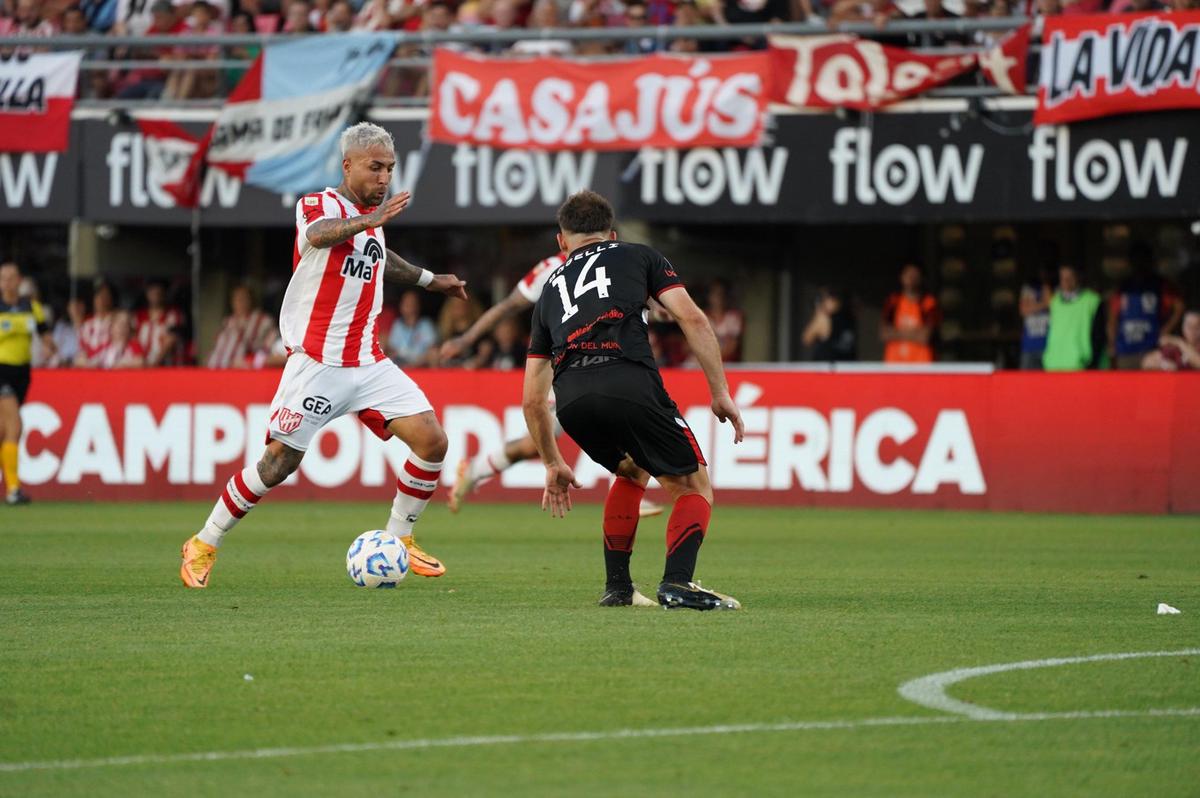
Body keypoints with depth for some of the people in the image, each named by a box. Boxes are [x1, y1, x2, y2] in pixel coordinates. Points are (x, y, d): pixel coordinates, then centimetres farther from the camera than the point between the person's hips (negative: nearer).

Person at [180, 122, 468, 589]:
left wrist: (429, 280, 47)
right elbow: (319, 235, -35)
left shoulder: (372, 215, 14)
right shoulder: (318, 205, -8)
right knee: (280, 462, -7)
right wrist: (368, 221, -53)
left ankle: (397, 540, 11)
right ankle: (204, 545, 9)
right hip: (317, 363, -7)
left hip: (369, 364, 7)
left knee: (433, 442, -6)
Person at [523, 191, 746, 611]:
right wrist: (720, 392, 11)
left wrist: (553, 465, 42)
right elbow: (692, 319, 9)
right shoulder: (639, 256, 26)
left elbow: (532, 399, 33)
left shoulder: (551, 290, 34)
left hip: (572, 400, 4)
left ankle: (617, 587, 26)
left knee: (632, 472, 33)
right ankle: (677, 583, -11)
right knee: (694, 486, 12)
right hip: (630, 383, -4)